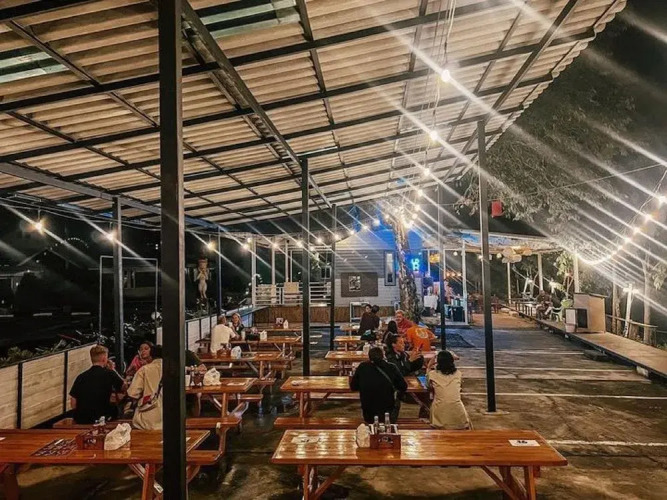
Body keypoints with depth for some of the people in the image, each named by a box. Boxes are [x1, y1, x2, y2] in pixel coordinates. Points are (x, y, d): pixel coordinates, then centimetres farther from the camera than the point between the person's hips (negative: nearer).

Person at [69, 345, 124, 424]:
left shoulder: (81, 377, 1)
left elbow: (73, 404, 4)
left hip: (80, 421, 4)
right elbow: (123, 387, 8)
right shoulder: (109, 374, -8)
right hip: (101, 419, -4)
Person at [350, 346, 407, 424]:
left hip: (368, 417, 1)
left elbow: (353, 387, 1)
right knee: (397, 402, 31)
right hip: (388, 417, -1)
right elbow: (404, 388, -3)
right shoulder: (391, 368, -12)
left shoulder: (362, 367, -10)